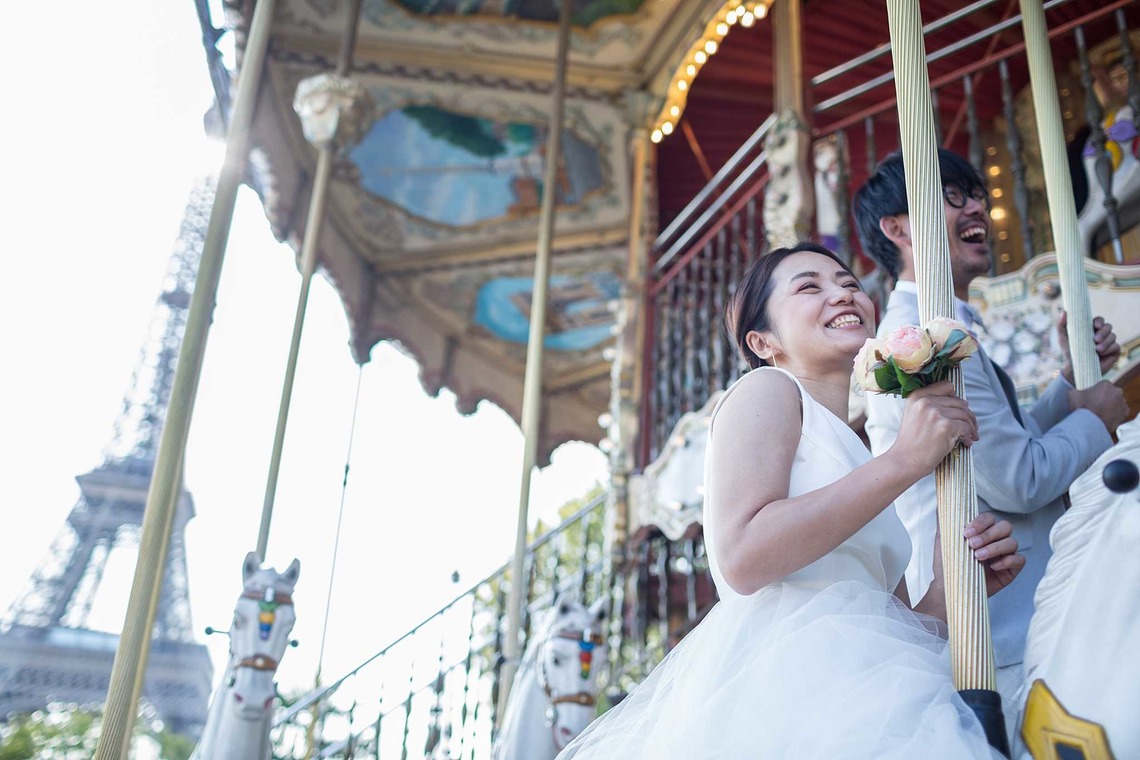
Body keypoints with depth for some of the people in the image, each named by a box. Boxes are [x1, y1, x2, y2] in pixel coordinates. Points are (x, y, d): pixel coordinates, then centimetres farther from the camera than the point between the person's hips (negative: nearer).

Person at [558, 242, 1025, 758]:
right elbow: (742, 557, -17)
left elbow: (889, 626, 18)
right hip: (783, 687, -7)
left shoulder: (856, 458, 21)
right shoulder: (766, 389, 0)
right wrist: (904, 461, -14)